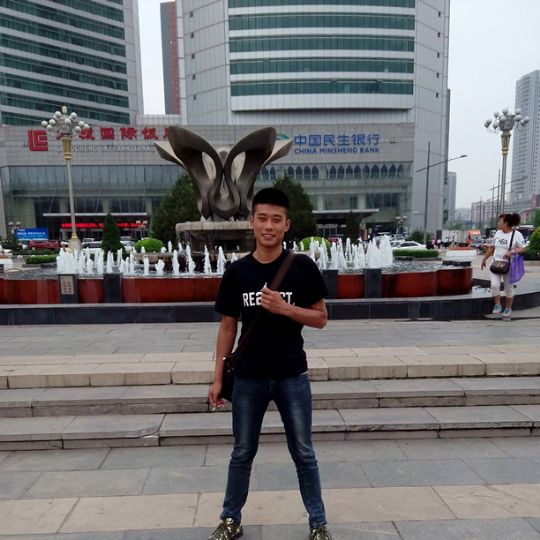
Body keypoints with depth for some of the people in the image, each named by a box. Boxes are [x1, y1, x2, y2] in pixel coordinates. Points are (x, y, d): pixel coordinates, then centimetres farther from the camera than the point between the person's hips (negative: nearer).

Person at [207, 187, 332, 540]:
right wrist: (218, 377, 3)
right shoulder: (237, 272, -3)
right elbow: (228, 326, 3)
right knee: (242, 453, 18)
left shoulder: (303, 267, -8)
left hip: (292, 376, -1)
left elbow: (321, 318, -3)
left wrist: (285, 308, -21)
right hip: (249, 377, 2)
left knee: (304, 453, 15)